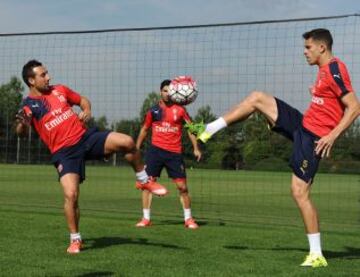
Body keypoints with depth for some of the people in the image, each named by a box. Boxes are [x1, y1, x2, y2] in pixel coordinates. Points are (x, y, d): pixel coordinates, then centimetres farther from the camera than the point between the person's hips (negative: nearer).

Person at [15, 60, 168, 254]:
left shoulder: (59, 90, 10)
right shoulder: (29, 105, -5)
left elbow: (82, 100, 23)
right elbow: (21, 132, -18)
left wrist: (87, 111, 0)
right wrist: (22, 123, -41)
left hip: (85, 137, 4)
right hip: (64, 152, -3)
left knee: (127, 142, -16)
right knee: (70, 195, -17)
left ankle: (143, 181, 9)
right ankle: (75, 240, 4)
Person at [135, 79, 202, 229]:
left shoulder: (179, 109, 3)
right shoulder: (153, 110, 8)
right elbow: (144, 129, 19)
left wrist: (196, 148, -4)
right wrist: (136, 149, 17)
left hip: (174, 152, -1)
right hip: (156, 149, 1)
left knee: (182, 186, -2)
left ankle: (188, 218, 12)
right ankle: (146, 218, 3)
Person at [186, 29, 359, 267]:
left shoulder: (335, 70, -17)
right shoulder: (325, 69, 12)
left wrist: (332, 136, -28)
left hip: (314, 137, -10)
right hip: (303, 124, 10)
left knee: (300, 192, -11)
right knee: (257, 98, 7)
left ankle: (317, 255, -6)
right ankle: (208, 130, 10)